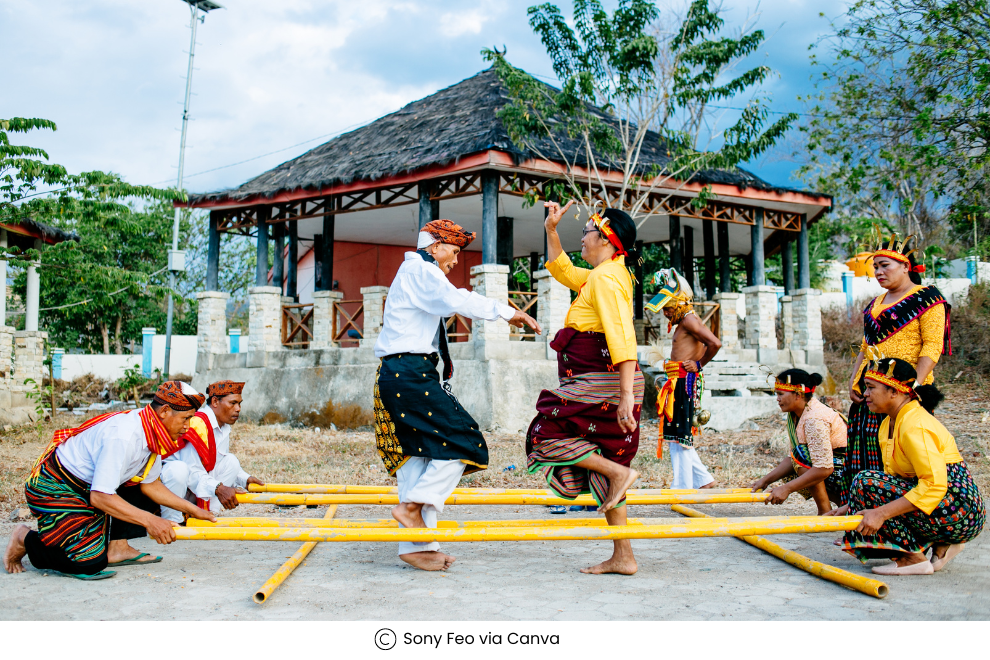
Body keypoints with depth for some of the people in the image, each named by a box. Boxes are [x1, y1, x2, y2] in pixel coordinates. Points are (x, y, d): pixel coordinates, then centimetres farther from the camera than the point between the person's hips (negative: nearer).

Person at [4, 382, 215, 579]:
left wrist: (192, 509, 5)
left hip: (86, 485, 9)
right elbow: (100, 497, -32)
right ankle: (24, 539, 3)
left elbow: (151, 484, 8)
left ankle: (117, 547, 3)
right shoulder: (123, 436, -31)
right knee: (89, 562, -19)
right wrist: (149, 520, -30)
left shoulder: (151, 434, -3)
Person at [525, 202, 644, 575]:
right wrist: (551, 230, 26)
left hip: (603, 382, -10)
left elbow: (622, 339, -25)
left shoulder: (606, 278, -14)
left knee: (547, 435, -3)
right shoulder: (599, 276, 17)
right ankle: (622, 557, 12)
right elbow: (561, 270, 35)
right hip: (600, 386, 10)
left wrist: (627, 396, -31)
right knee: (602, 466, 10)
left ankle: (620, 472, -8)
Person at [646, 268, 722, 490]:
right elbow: (707, 343, 29)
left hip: (685, 381, -11)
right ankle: (703, 479, 19)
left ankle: (682, 487, -1)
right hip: (678, 383, 11)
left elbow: (716, 343, -22)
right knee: (678, 435, 14)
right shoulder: (683, 323, 19)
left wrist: (699, 364, -11)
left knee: (680, 435, -6)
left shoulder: (689, 320, -11)